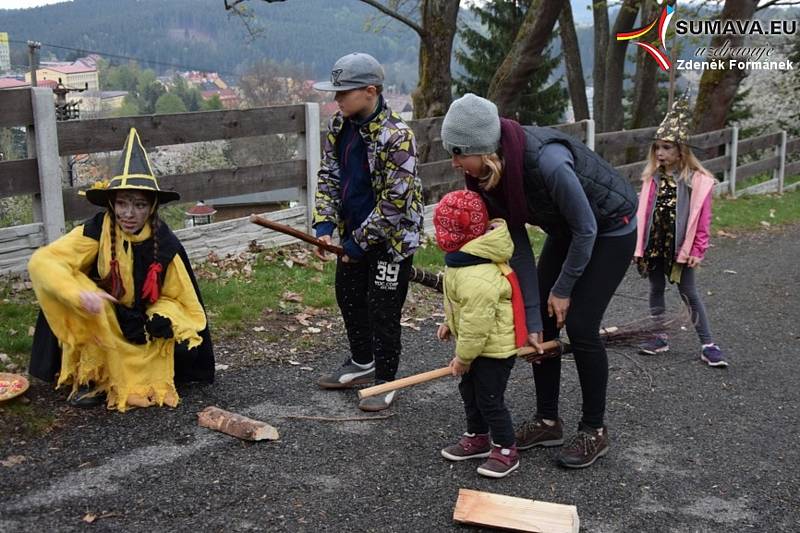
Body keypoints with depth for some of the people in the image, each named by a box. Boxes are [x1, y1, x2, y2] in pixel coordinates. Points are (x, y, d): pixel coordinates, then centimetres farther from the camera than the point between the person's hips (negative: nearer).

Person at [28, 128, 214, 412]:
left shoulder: (165, 245, -17)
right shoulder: (96, 232, -21)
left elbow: (176, 300, -7)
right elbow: (41, 261, -29)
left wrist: (160, 318, -29)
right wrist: (81, 293, -45)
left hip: (142, 329, 2)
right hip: (99, 321, -1)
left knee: (185, 349, -23)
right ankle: (91, 377, -16)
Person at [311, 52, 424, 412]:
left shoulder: (396, 137, -25)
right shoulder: (339, 127, -1)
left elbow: (395, 202, -24)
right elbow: (329, 177, 6)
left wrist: (361, 242, -18)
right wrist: (325, 225, -8)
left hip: (391, 238, -8)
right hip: (354, 234, 8)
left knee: (383, 312, 3)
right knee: (349, 299, 21)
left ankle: (385, 382, 22)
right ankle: (362, 364, 42)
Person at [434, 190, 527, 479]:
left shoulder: (477, 278, -35)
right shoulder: (465, 258, 0)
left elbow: (476, 322, -29)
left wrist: (463, 357, -18)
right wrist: (450, 324, 21)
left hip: (494, 347, -11)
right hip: (480, 343, 11)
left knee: (489, 399, 2)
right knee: (469, 390, 21)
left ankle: (506, 450, 19)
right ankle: (477, 438, 38)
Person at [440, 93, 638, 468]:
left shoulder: (547, 160, -39)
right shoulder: (489, 173, -16)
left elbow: (586, 229, -26)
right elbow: (519, 246, -11)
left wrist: (563, 289, -14)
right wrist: (531, 318, -11)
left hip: (611, 228, -7)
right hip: (566, 231, 7)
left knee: (579, 326, -10)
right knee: (541, 322, 3)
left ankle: (594, 431, 8)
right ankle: (547, 421, 18)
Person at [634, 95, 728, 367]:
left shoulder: (698, 181, -10)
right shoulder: (652, 177, 1)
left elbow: (702, 221, -7)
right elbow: (642, 213, 5)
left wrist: (697, 251, -7)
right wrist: (639, 246, 2)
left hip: (680, 248, -4)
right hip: (654, 246, 4)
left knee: (689, 294, 2)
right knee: (656, 289, 13)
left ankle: (707, 344, 12)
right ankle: (660, 337, 26)